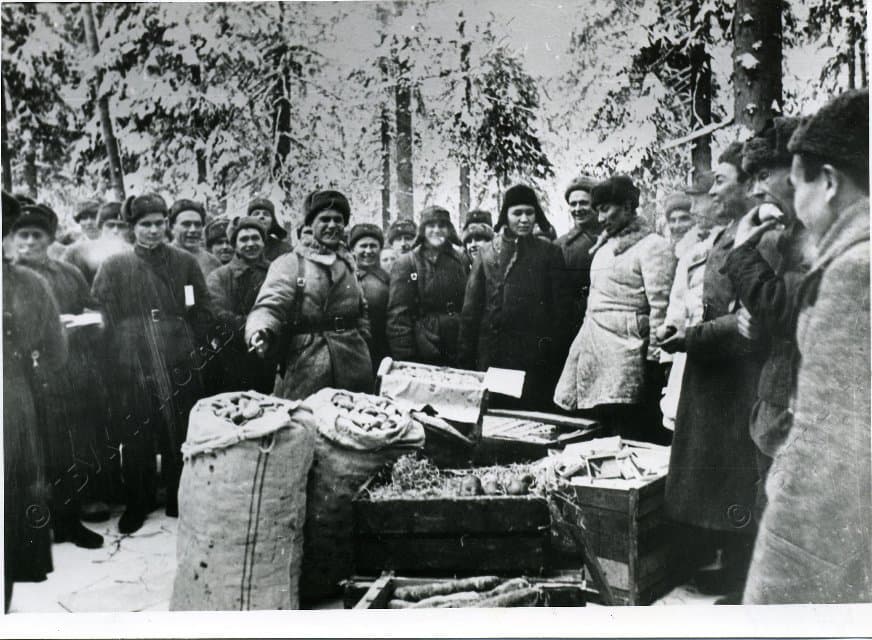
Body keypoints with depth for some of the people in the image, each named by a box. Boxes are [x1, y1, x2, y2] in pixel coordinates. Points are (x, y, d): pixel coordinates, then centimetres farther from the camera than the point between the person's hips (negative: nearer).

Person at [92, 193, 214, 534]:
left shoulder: (185, 262, 3)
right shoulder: (114, 267, 2)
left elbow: (203, 310, 6)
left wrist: (191, 347, 2)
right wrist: (122, 349, -1)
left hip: (180, 366, 1)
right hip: (133, 366, 0)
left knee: (180, 435, 7)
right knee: (136, 438, 6)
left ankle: (178, 500, 24)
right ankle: (136, 504, 23)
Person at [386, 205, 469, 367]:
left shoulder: (462, 261, 9)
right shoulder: (406, 264, -3)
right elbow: (398, 315, -8)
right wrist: (403, 359, -14)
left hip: (459, 354, 3)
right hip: (422, 357, -3)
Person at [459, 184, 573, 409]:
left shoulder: (549, 253, 4)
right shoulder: (487, 253, 8)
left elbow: (561, 306, 2)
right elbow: (471, 308, 8)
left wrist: (556, 352, -5)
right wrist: (466, 355, 3)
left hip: (534, 355, -2)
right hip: (491, 354, 2)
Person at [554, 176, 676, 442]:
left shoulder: (652, 246, -5)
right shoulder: (604, 246, 19)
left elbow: (660, 307, -11)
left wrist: (653, 359, -15)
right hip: (593, 350, 7)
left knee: (628, 441, -6)